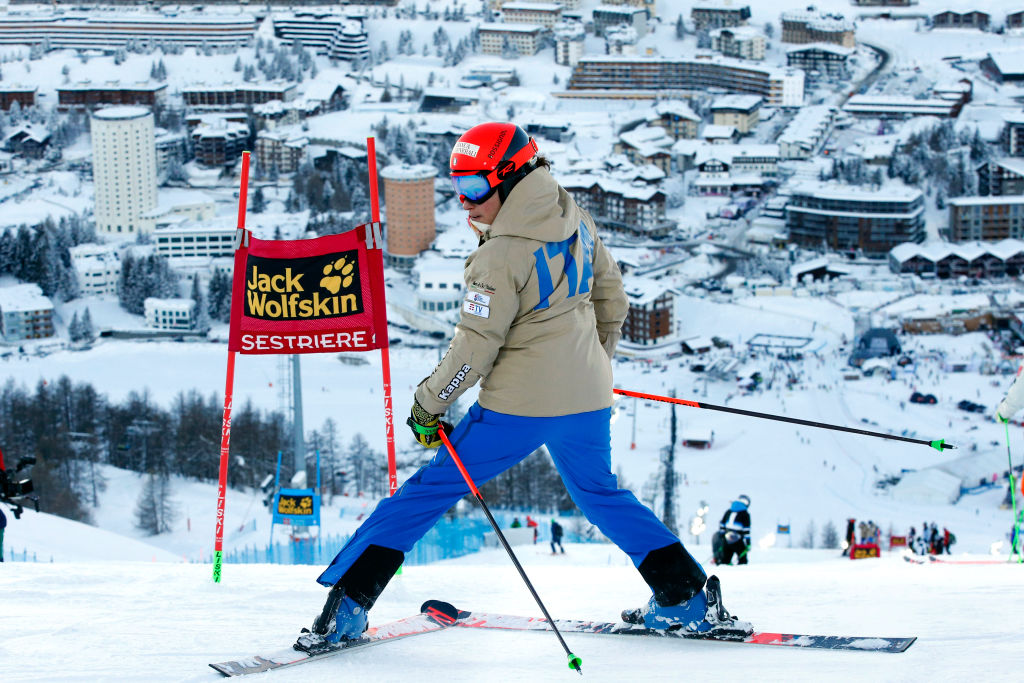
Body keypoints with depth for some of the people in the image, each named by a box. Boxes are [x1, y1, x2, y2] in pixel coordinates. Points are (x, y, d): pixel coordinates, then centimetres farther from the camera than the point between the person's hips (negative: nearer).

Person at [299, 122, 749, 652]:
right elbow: (611, 296, 16)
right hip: (587, 398, 7)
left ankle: (348, 603, 0)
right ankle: (688, 598, 24)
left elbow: (476, 345, -16)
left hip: (519, 406, -7)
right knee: (601, 493, 27)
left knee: (430, 489, 1)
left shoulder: (503, 254, -18)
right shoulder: (576, 222, 3)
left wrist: (428, 404, -5)